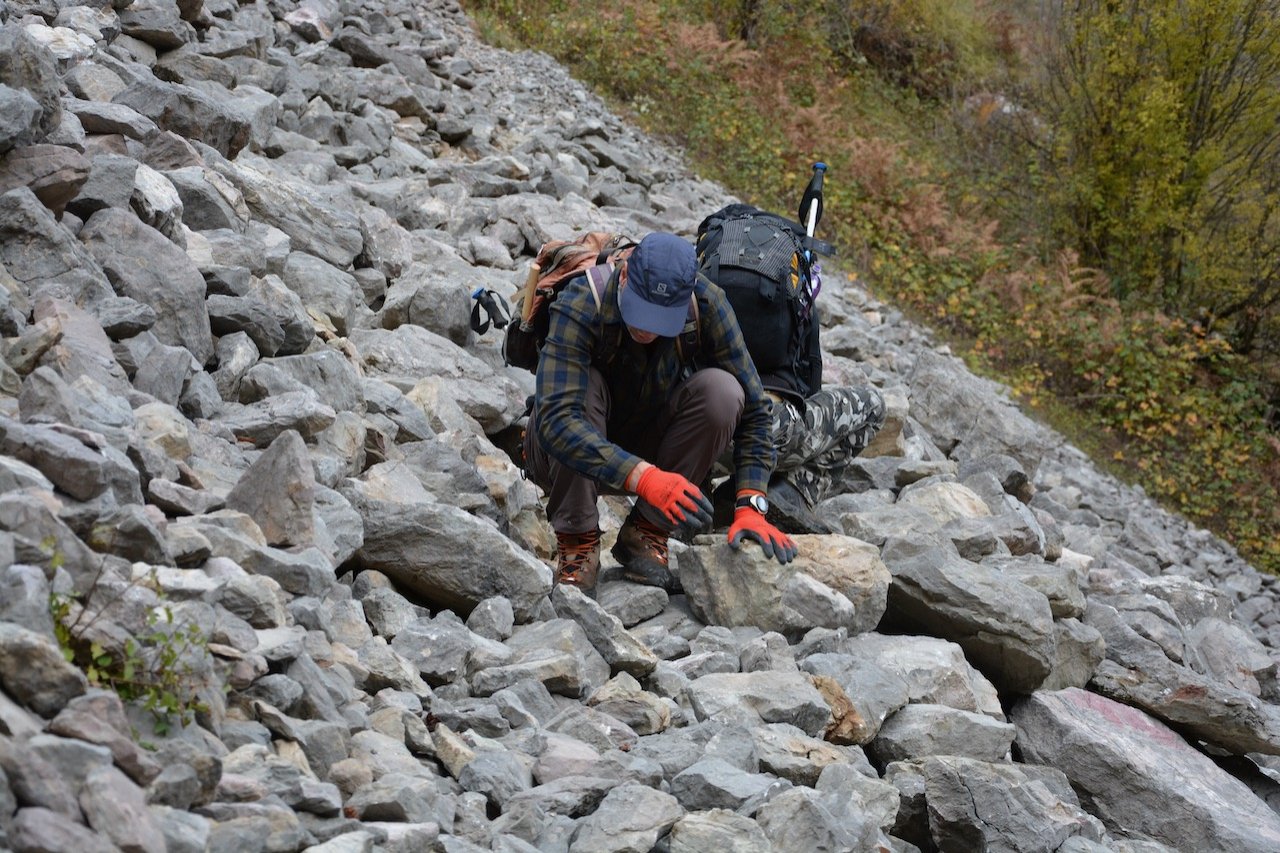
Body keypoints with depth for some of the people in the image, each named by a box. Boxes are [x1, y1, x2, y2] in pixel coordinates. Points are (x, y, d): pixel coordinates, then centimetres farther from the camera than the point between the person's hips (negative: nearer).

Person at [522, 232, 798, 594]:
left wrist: (749, 509, -27)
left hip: (647, 448, 3)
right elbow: (557, 420, -42)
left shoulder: (706, 304, -22)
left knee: (722, 390, -24)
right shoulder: (580, 304, -31)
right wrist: (643, 477, -53)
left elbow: (752, 411, -15)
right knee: (584, 385, -34)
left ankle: (645, 535, -12)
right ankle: (577, 541, -18)